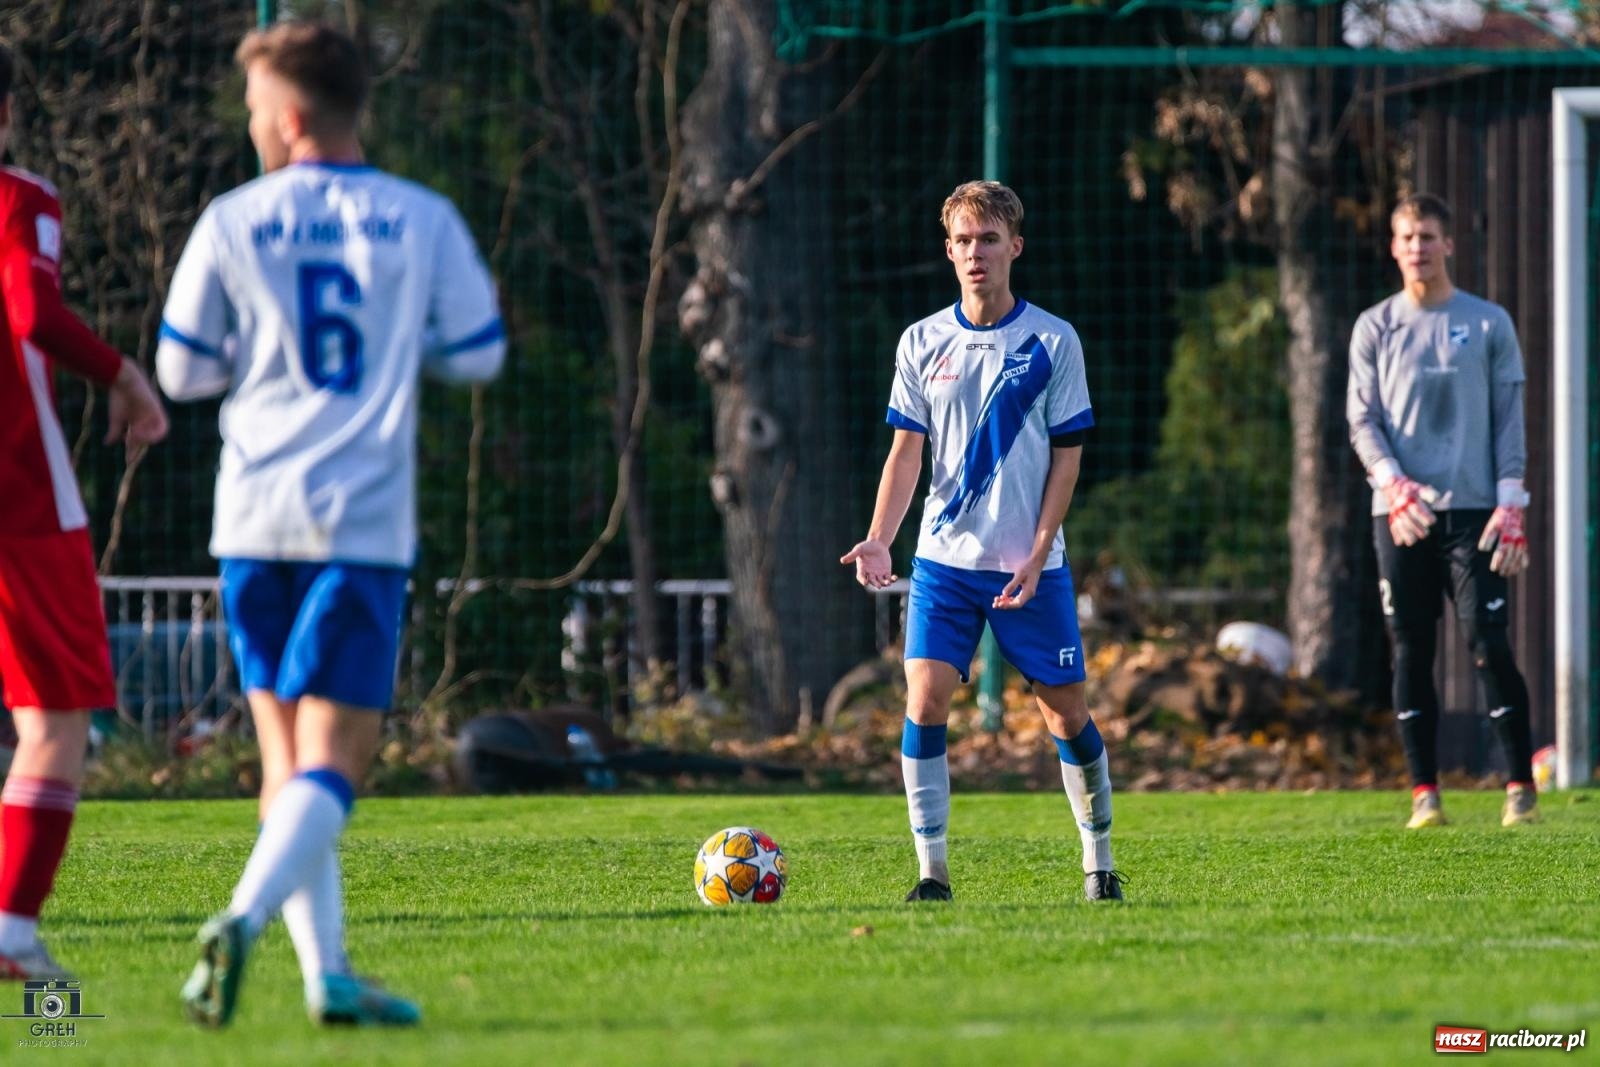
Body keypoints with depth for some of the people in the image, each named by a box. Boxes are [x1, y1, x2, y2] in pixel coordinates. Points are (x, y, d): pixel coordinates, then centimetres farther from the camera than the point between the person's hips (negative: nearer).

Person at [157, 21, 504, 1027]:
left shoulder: (232, 224, 1)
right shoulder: (424, 221, 2)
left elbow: (183, 369, 6)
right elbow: (478, 355, 9)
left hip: (254, 520, 2)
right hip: (364, 521, -2)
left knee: (288, 762, 11)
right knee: (332, 759, -5)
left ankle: (327, 972, 5)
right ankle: (242, 918, -28)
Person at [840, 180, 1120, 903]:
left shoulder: (1053, 342, -1)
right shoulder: (923, 343, 5)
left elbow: (1067, 456, 0)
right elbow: (907, 450, 5)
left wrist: (1037, 553, -10)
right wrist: (879, 540, -9)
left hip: (1031, 565, -1)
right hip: (944, 559, 2)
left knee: (1064, 708, 3)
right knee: (924, 700, -11)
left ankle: (1098, 859, 19)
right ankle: (933, 870, -6)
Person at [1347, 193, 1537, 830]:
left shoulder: (1488, 323, 7)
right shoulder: (1375, 327, 10)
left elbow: (1509, 420, 5)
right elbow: (1361, 419, 6)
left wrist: (1510, 507, -5)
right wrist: (1394, 487, -11)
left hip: (1472, 510, -2)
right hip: (1400, 514, 2)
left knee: (1489, 646, -9)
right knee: (1411, 652, -1)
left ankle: (1521, 786, -3)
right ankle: (1424, 794, 3)